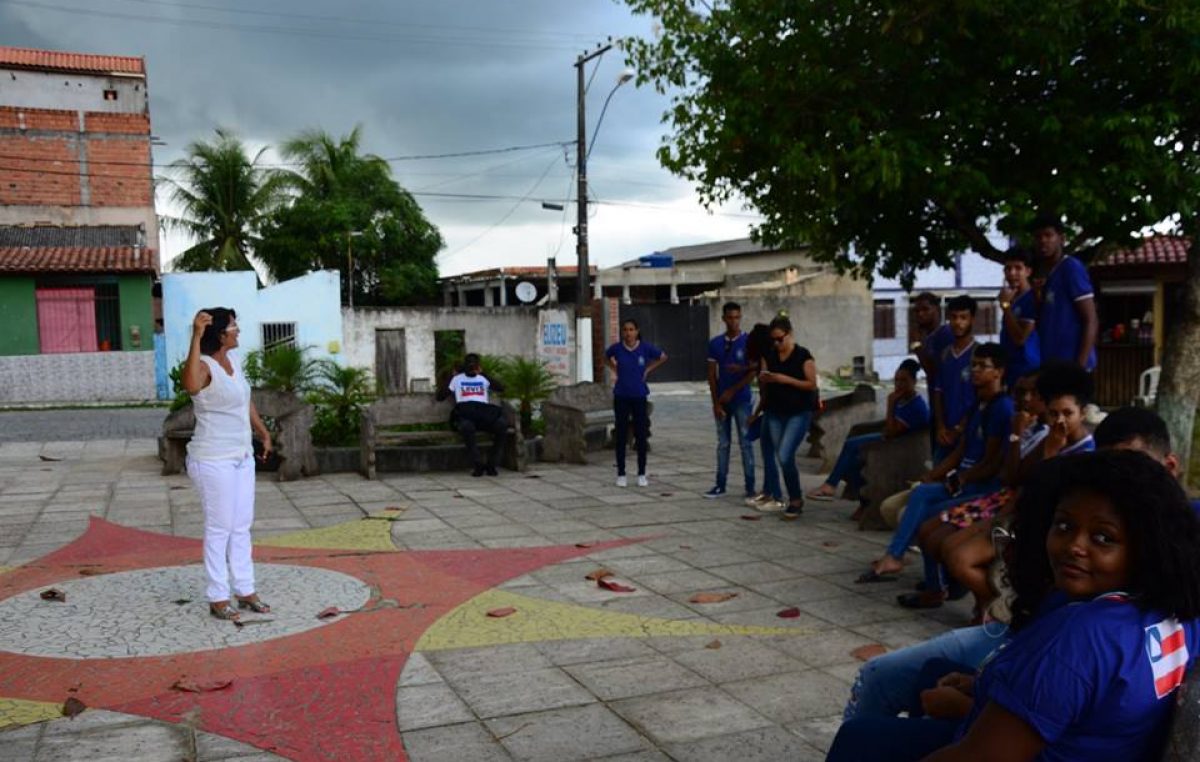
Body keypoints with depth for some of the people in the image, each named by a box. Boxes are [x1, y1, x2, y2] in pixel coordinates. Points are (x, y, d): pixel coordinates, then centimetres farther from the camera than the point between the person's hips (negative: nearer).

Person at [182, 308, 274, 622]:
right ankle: (218, 598, 12)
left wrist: (263, 432, 27)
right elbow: (191, 386, -45)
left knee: (242, 526, 14)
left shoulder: (233, 358, 6)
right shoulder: (203, 364, -19)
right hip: (214, 460, -8)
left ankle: (245, 591, 24)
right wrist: (196, 337, -45)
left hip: (241, 457, 8)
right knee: (219, 529, 1)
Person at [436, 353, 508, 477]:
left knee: (502, 425, -31)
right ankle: (477, 464, -31)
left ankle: (491, 464, -23)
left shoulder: (484, 379, 25)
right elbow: (439, 396, 16)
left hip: (485, 415, 2)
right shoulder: (456, 378, 23)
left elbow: (501, 389, 6)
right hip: (465, 415, -2)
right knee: (466, 427, -40)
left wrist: (483, 374, 9)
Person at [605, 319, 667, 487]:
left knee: (641, 435, 4)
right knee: (621, 436, 5)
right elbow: (607, 356, 18)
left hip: (639, 396, 0)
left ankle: (642, 474, 15)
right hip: (621, 397, 0)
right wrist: (615, 371, 6)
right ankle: (621, 474, 13)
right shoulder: (617, 348, -5)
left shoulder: (646, 348, -7)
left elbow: (663, 357, 9)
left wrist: (648, 370, 3)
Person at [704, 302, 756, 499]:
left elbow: (753, 372, -7)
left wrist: (732, 391, -13)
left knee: (745, 443, 1)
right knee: (722, 444, 9)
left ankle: (750, 486, 5)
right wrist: (716, 402, -2)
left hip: (741, 400, -3)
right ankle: (720, 484, 15)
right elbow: (712, 374, 4)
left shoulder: (749, 341, -4)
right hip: (721, 401, 3)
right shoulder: (715, 343, 4)